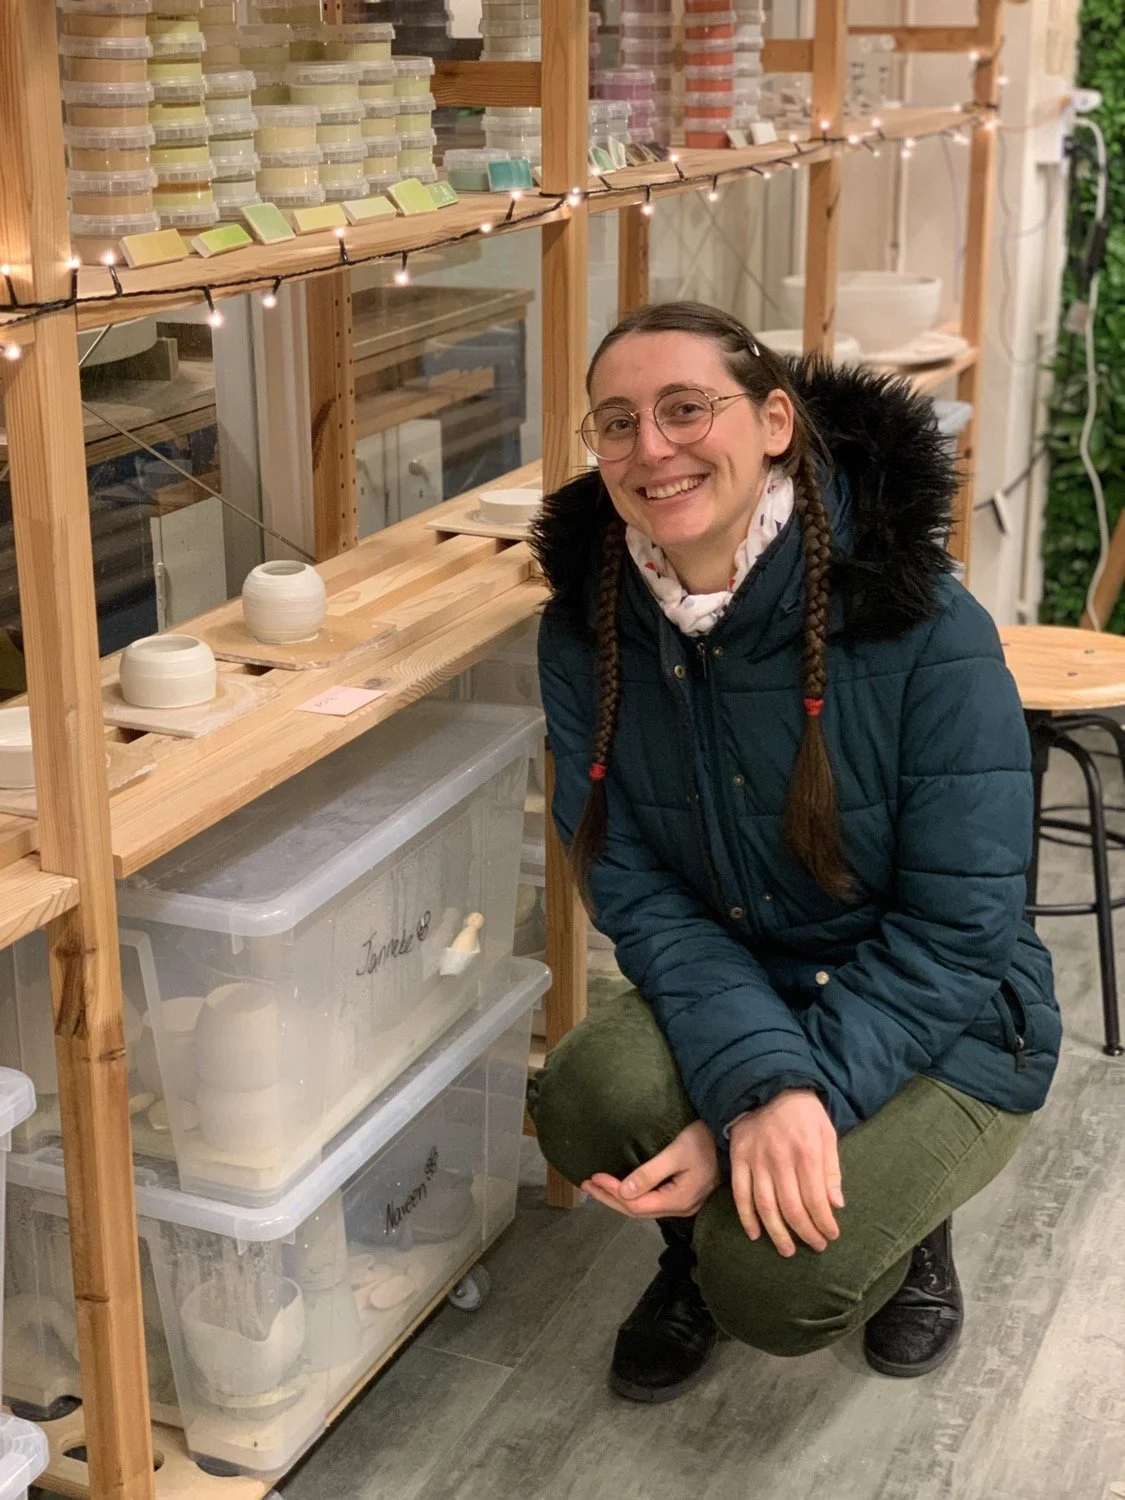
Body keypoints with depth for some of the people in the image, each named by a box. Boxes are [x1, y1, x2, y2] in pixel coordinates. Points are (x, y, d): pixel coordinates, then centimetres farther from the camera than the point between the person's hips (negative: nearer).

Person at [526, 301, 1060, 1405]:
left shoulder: (927, 630, -23)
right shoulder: (588, 630, -10)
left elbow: (960, 936, -20)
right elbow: (633, 890, -14)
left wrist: (804, 1100, -29)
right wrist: (756, 1080, -31)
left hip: (940, 1033, -3)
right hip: (726, 1003, 4)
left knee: (776, 1284, -26)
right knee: (585, 1097, -28)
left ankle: (903, 1218, 13)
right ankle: (702, 1240, 9)